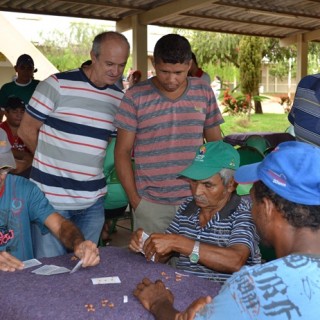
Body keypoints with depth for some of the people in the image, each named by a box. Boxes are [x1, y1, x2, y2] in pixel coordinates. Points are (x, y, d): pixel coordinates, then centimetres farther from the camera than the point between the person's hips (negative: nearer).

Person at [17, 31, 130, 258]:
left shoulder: (119, 98, 6)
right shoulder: (58, 85, -9)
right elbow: (27, 130, -3)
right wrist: (54, 162, 6)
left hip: (93, 202, 4)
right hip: (51, 198, -4)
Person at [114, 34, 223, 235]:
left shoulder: (204, 93, 4)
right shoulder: (136, 97, -4)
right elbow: (123, 152, 0)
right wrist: (134, 198, -4)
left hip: (195, 200, 2)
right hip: (150, 203, -2)